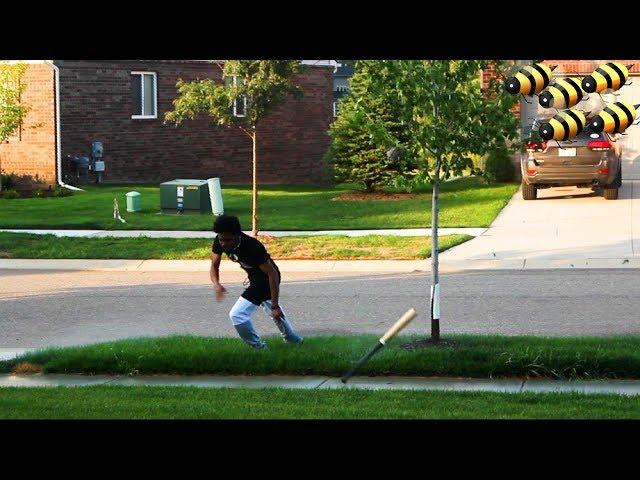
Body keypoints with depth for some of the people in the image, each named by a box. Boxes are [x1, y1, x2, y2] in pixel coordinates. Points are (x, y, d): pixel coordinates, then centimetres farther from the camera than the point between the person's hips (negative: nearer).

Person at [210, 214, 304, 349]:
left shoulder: (252, 246, -38)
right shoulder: (219, 242, -20)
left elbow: (272, 273, -31)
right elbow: (214, 265, -8)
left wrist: (275, 305, -31)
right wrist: (217, 285, -31)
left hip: (267, 278, -9)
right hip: (255, 276, 9)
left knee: (237, 315, -16)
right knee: (270, 307, 32)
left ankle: (260, 349, 3)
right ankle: (294, 340, 54)